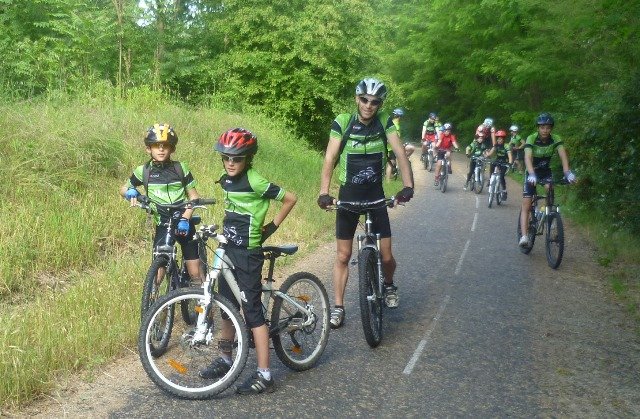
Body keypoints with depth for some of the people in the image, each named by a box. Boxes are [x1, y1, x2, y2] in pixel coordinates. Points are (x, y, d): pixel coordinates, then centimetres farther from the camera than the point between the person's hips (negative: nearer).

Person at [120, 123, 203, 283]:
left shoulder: (180, 168, -2)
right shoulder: (143, 171, 0)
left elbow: (194, 197, -1)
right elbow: (123, 189, 15)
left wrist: (185, 218, -16)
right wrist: (130, 191, -9)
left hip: (183, 224, 0)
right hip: (162, 226, 0)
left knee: (195, 272, 3)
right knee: (158, 272, -4)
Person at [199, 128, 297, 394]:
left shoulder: (254, 182, -16)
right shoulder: (226, 181, 7)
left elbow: (290, 199, -11)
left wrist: (272, 226, -7)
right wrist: (223, 229, 12)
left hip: (247, 253, -8)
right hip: (229, 250, 8)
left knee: (252, 310, -6)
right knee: (227, 306, 16)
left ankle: (264, 375, -1)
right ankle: (225, 360, 33)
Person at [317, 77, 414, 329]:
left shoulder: (384, 122, -7)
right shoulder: (342, 123, -11)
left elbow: (400, 154, -14)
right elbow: (329, 159, -17)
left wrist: (408, 186, -28)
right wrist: (324, 193, -29)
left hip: (376, 195, 1)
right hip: (348, 196, -1)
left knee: (386, 256, 1)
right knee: (343, 256, 3)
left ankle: (389, 285, 34)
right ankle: (338, 308, 15)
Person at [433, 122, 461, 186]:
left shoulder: (452, 136, -15)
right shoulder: (442, 135, -16)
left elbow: (454, 142, -29)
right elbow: (439, 141, -30)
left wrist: (457, 147, -49)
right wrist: (435, 147, -49)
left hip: (447, 150, 0)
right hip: (441, 150, 0)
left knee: (448, 154, -35)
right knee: (439, 163, -11)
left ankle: (449, 166, -14)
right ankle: (437, 178, -2)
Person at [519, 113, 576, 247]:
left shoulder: (556, 139, -18)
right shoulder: (531, 139, -24)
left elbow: (563, 155, -30)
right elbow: (528, 157, -38)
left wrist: (567, 172, -48)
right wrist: (532, 174, -55)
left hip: (546, 170, 2)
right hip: (532, 172, -2)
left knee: (549, 188, -30)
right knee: (526, 205, -11)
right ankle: (524, 236, -12)